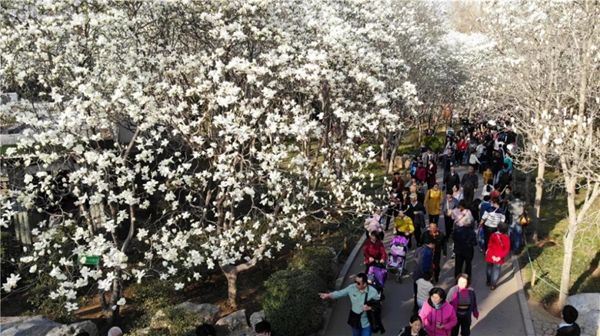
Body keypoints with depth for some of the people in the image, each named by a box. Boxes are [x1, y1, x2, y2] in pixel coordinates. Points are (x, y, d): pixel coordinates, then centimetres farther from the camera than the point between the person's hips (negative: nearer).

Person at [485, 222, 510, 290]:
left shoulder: (493, 235, -11)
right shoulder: (507, 238, -11)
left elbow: (489, 246, -12)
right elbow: (507, 249, -14)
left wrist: (492, 255, -10)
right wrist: (500, 256, -15)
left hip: (490, 256, 1)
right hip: (499, 258, -1)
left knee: (489, 268, 21)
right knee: (496, 271, 12)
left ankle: (488, 281, 37)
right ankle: (493, 285, 17)